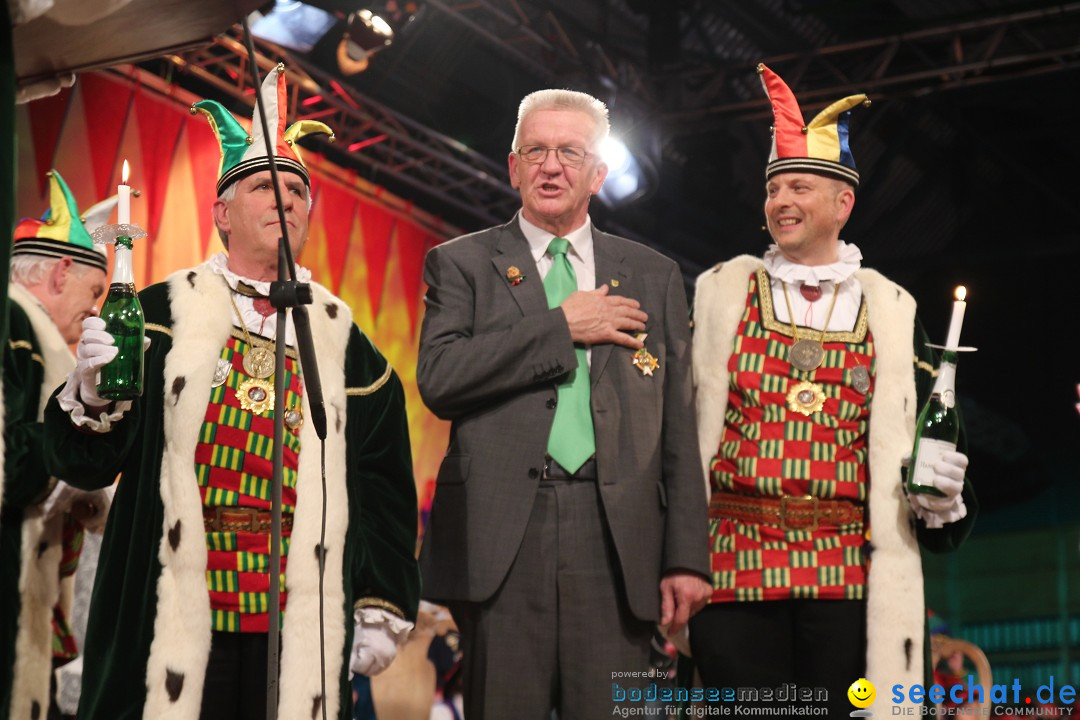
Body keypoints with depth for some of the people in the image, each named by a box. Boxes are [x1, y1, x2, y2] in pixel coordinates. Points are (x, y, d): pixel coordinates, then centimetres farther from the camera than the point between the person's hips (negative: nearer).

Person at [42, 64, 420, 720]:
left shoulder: (343, 342, 11)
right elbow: (85, 462, 2)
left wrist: (382, 608, 8)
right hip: (176, 626, -1)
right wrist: (94, 392, -18)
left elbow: (384, 486, 12)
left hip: (302, 632, 2)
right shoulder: (161, 315, 6)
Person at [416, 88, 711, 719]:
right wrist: (561, 327, -6)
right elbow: (439, 378, -7)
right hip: (499, 533, -1)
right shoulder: (462, 264, 11)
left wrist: (686, 556, 5)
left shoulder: (654, 277, 17)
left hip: (615, 537, 1)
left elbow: (678, 430, 13)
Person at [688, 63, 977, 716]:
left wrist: (941, 495, -6)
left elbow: (920, 433, 15)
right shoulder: (721, 293, 10)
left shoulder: (891, 311, 12)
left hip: (851, 573, 1)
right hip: (736, 567, -1)